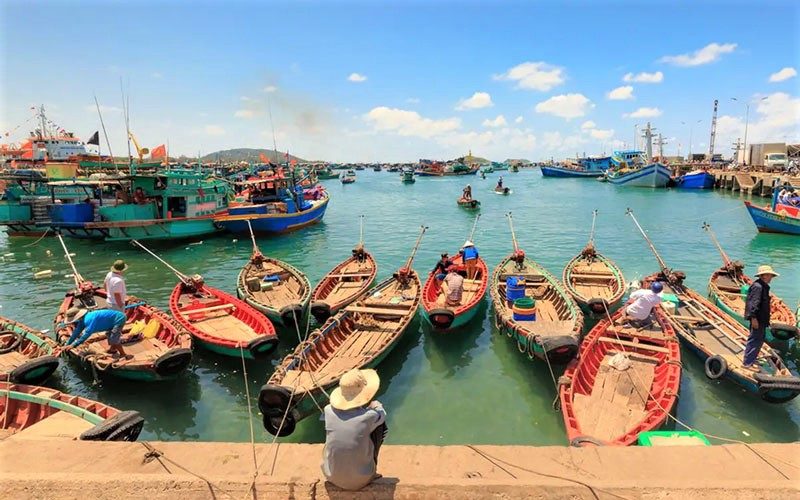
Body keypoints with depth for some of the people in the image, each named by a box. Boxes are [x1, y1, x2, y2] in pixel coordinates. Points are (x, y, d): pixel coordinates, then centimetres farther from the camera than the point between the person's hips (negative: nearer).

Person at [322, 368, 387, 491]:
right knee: (379, 424, 8)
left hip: (332, 477, 3)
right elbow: (382, 413, 2)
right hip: (361, 480, -3)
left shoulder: (329, 412, -17)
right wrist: (374, 404, 22)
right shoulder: (369, 417, -23)